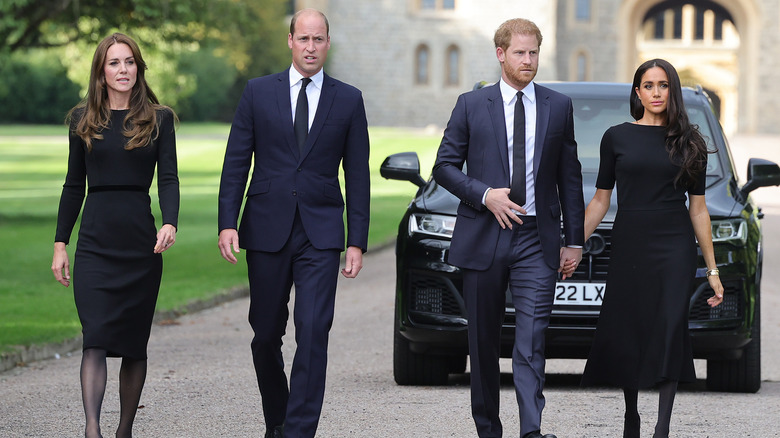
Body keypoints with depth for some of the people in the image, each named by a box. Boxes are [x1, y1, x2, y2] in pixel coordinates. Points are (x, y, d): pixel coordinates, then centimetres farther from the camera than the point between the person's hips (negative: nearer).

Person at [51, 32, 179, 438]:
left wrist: (170, 223, -21)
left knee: (134, 342, 6)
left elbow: (168, 178, -2)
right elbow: (74, 184, 12)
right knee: (96, 338, -13)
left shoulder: (159, 119, 5)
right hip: (95, 242, 0)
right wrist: (60, 243, 8)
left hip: (141, 241, 0)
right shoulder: (83, 120, 9)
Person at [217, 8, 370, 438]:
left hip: (320, 233, -1)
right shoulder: (258, 92, 5)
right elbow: (236, 163, 4)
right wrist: (227, 223, -6)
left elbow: (357, 175, 5)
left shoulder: (348, 100, 5)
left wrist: (357, 241, -1)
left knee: (313, 331, -13)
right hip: (267, 229, 1)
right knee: (266, 334, 8)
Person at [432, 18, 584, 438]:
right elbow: (444, 166, 4)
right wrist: (485, 194, -12)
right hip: (482, 238, 0)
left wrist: (573, 241, 7)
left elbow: (569, 177, 11)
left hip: (537, 240, 0)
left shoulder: (558, 107, 8)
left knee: (532, 337, -12)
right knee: (483, 340, 7)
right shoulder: (471, 105, 4)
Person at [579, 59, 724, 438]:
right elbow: (600, 200, 9)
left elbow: (698, 208, 8)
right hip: (629, 247, 1)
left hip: (675, 250, -1)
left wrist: (712, 268, 7)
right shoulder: (617, 137, 5)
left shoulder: (689, 143, 6)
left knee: (670, 329, -12)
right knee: (625, 335, 2)